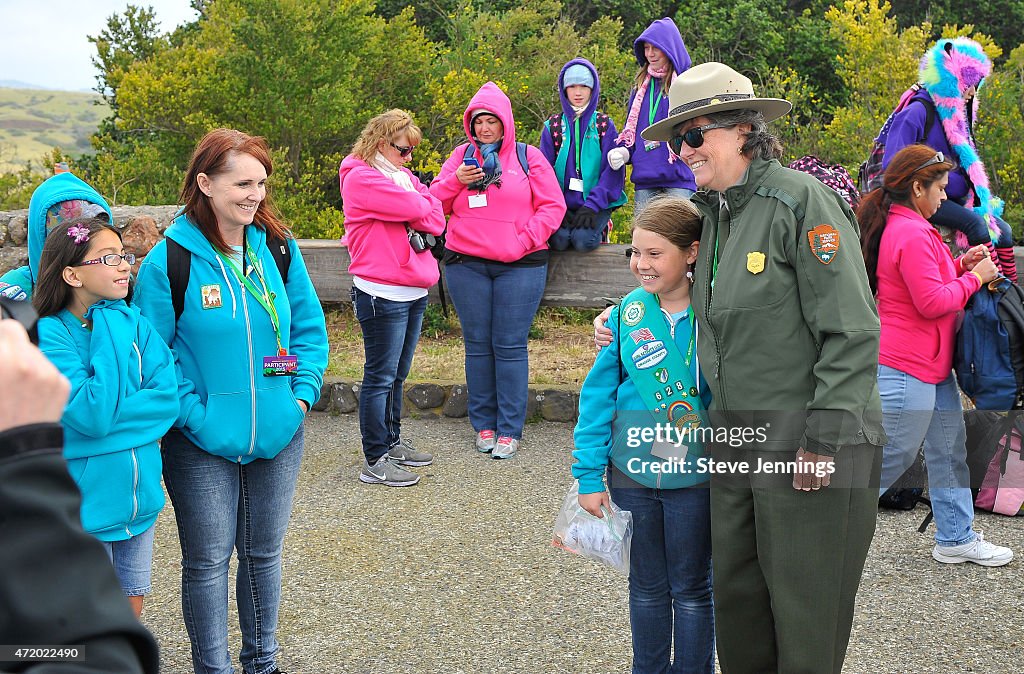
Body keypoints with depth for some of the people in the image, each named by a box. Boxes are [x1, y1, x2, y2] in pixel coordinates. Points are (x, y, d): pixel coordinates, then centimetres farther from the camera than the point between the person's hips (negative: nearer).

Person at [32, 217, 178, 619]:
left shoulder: (133, 322, 1)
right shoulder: (47, 335, -15)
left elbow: (168, 399, -6)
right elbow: (91, 415, -24)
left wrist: (106, 416, -18)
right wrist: (110, 335, -20)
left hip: (139, 494, 5)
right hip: (84, 505, -5)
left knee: (131, 609, 16)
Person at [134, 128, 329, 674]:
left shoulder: (278, 247, -2)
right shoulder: (169, 260, -14)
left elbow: (309, 327, 8)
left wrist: (303, 394, -2)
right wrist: (193, 414, -16)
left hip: (277, 434, 4)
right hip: (203, 444, -4)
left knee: (263, 553, 17)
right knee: (207, 562, 7)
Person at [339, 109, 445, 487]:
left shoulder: (402, 176, 16)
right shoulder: (361, 178, -11)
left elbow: (437, 221, 7)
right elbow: (416, 208, -19)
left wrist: (414, 214, -8)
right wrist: (420, 205, 1)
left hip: (414, 292, 9)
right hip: (382, 294, -9)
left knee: (397, 374, 17)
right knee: (381, 376, -3)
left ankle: (391, 441, 29)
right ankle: (375, 461, 2)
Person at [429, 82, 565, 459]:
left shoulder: (528, 157, 6)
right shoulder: (462, 156, 12)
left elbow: (553, 206, 2)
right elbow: (435, 203, 11)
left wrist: (524, 241, -9)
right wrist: (456, 181, -8)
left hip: (520, 266, -2)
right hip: (466, 265, 2)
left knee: (510, 346, -3)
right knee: (477, 344, 5)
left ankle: (509, 430, 2)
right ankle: (483, 424, 14)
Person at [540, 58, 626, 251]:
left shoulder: (604, 125, 6)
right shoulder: (553, 126, 10)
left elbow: (613, 170, -3)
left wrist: (593, 205, -16)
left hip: (595, 204, -1)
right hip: (561, 204, 1)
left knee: (583, 239, -30)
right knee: (559, 238, -28)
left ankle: (599, 231, 4)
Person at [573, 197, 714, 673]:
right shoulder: (627, 313, -5)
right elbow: (598, 395, 0)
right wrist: (589, 475, -2)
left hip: (694, 475, -2)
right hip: (632, 472, 2)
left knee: (691, 588, 12)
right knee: (647, 584, 18)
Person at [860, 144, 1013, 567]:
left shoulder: (904, 227, 14)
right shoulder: (912, 234, -20)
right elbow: (932, 301, -22)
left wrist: (961, 265, 9)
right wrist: (975, 277, -10)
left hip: (932, 366, 11)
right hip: (908, 367, -11)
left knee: (949, 447, 15)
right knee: (891, 456, -3)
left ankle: (956, 539, 24)